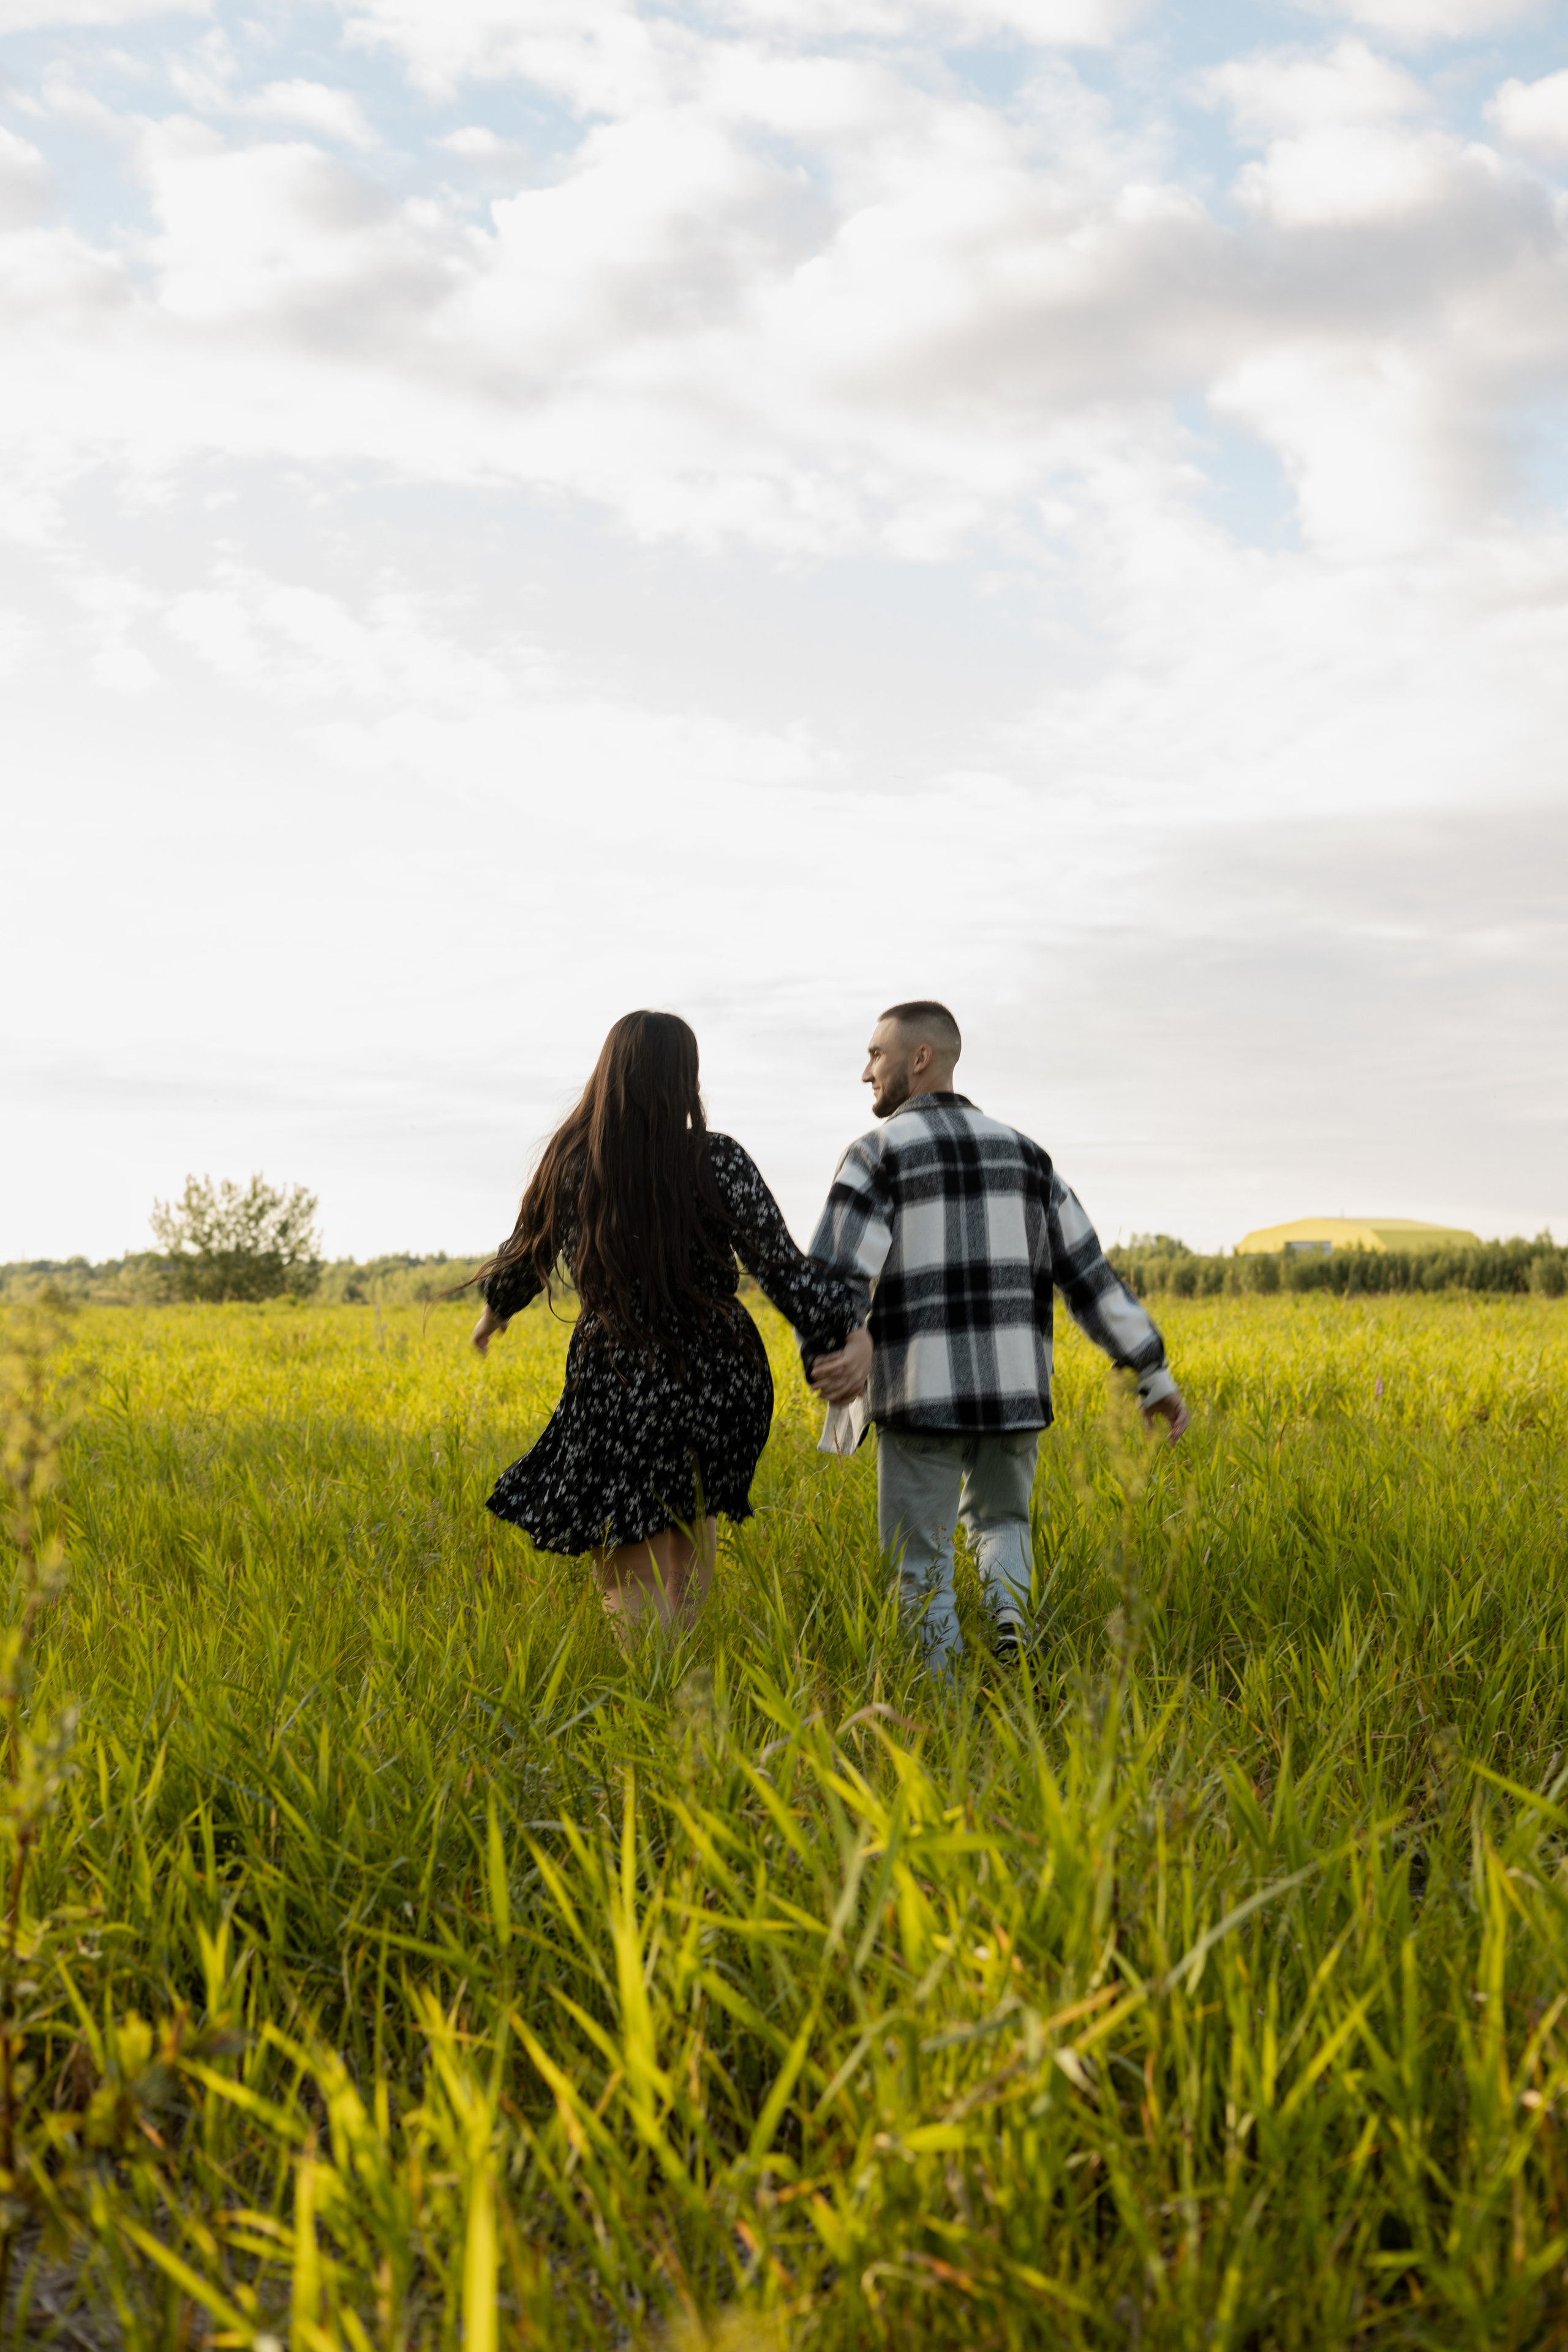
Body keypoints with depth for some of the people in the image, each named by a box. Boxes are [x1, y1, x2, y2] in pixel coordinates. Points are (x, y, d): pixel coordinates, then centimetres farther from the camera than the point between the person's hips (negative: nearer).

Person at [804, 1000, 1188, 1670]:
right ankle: (1010, 1624, -2)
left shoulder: (877, 1155, -1)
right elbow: (1088, 1272, 13)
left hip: (924, 1397, -4)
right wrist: (1153, 1372, 16)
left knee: (920, 1564, 9)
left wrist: (832, 1360, -26)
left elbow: (831, 1282, -14)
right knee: (999, 1520, 27)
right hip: (1013, 1392, 4)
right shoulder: (1022, 1154, 14)